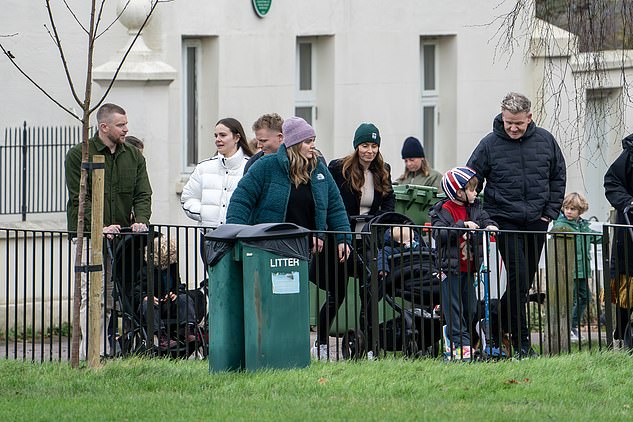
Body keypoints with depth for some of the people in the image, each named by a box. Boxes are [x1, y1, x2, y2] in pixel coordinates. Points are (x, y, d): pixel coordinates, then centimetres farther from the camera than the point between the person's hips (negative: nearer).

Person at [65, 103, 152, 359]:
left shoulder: (134, 157, 12)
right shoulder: (78, 155, -3)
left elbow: (142, 194, 7)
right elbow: (80, 198, -9)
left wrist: (140, 220, -13)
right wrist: (100, 227, -21)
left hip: (120, 236, 5)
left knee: (110, 298, 4)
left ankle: (98, 352, 7)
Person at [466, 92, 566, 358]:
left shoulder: (545, 141, 3)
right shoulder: (490, 145, -6)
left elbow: (558, 176, 15)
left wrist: (551, 212, 7)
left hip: (536, 223, 4)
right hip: (505, 222, -4)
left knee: (525, 281, 10)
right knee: (518, 279, -13)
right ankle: (522, 343, -9)